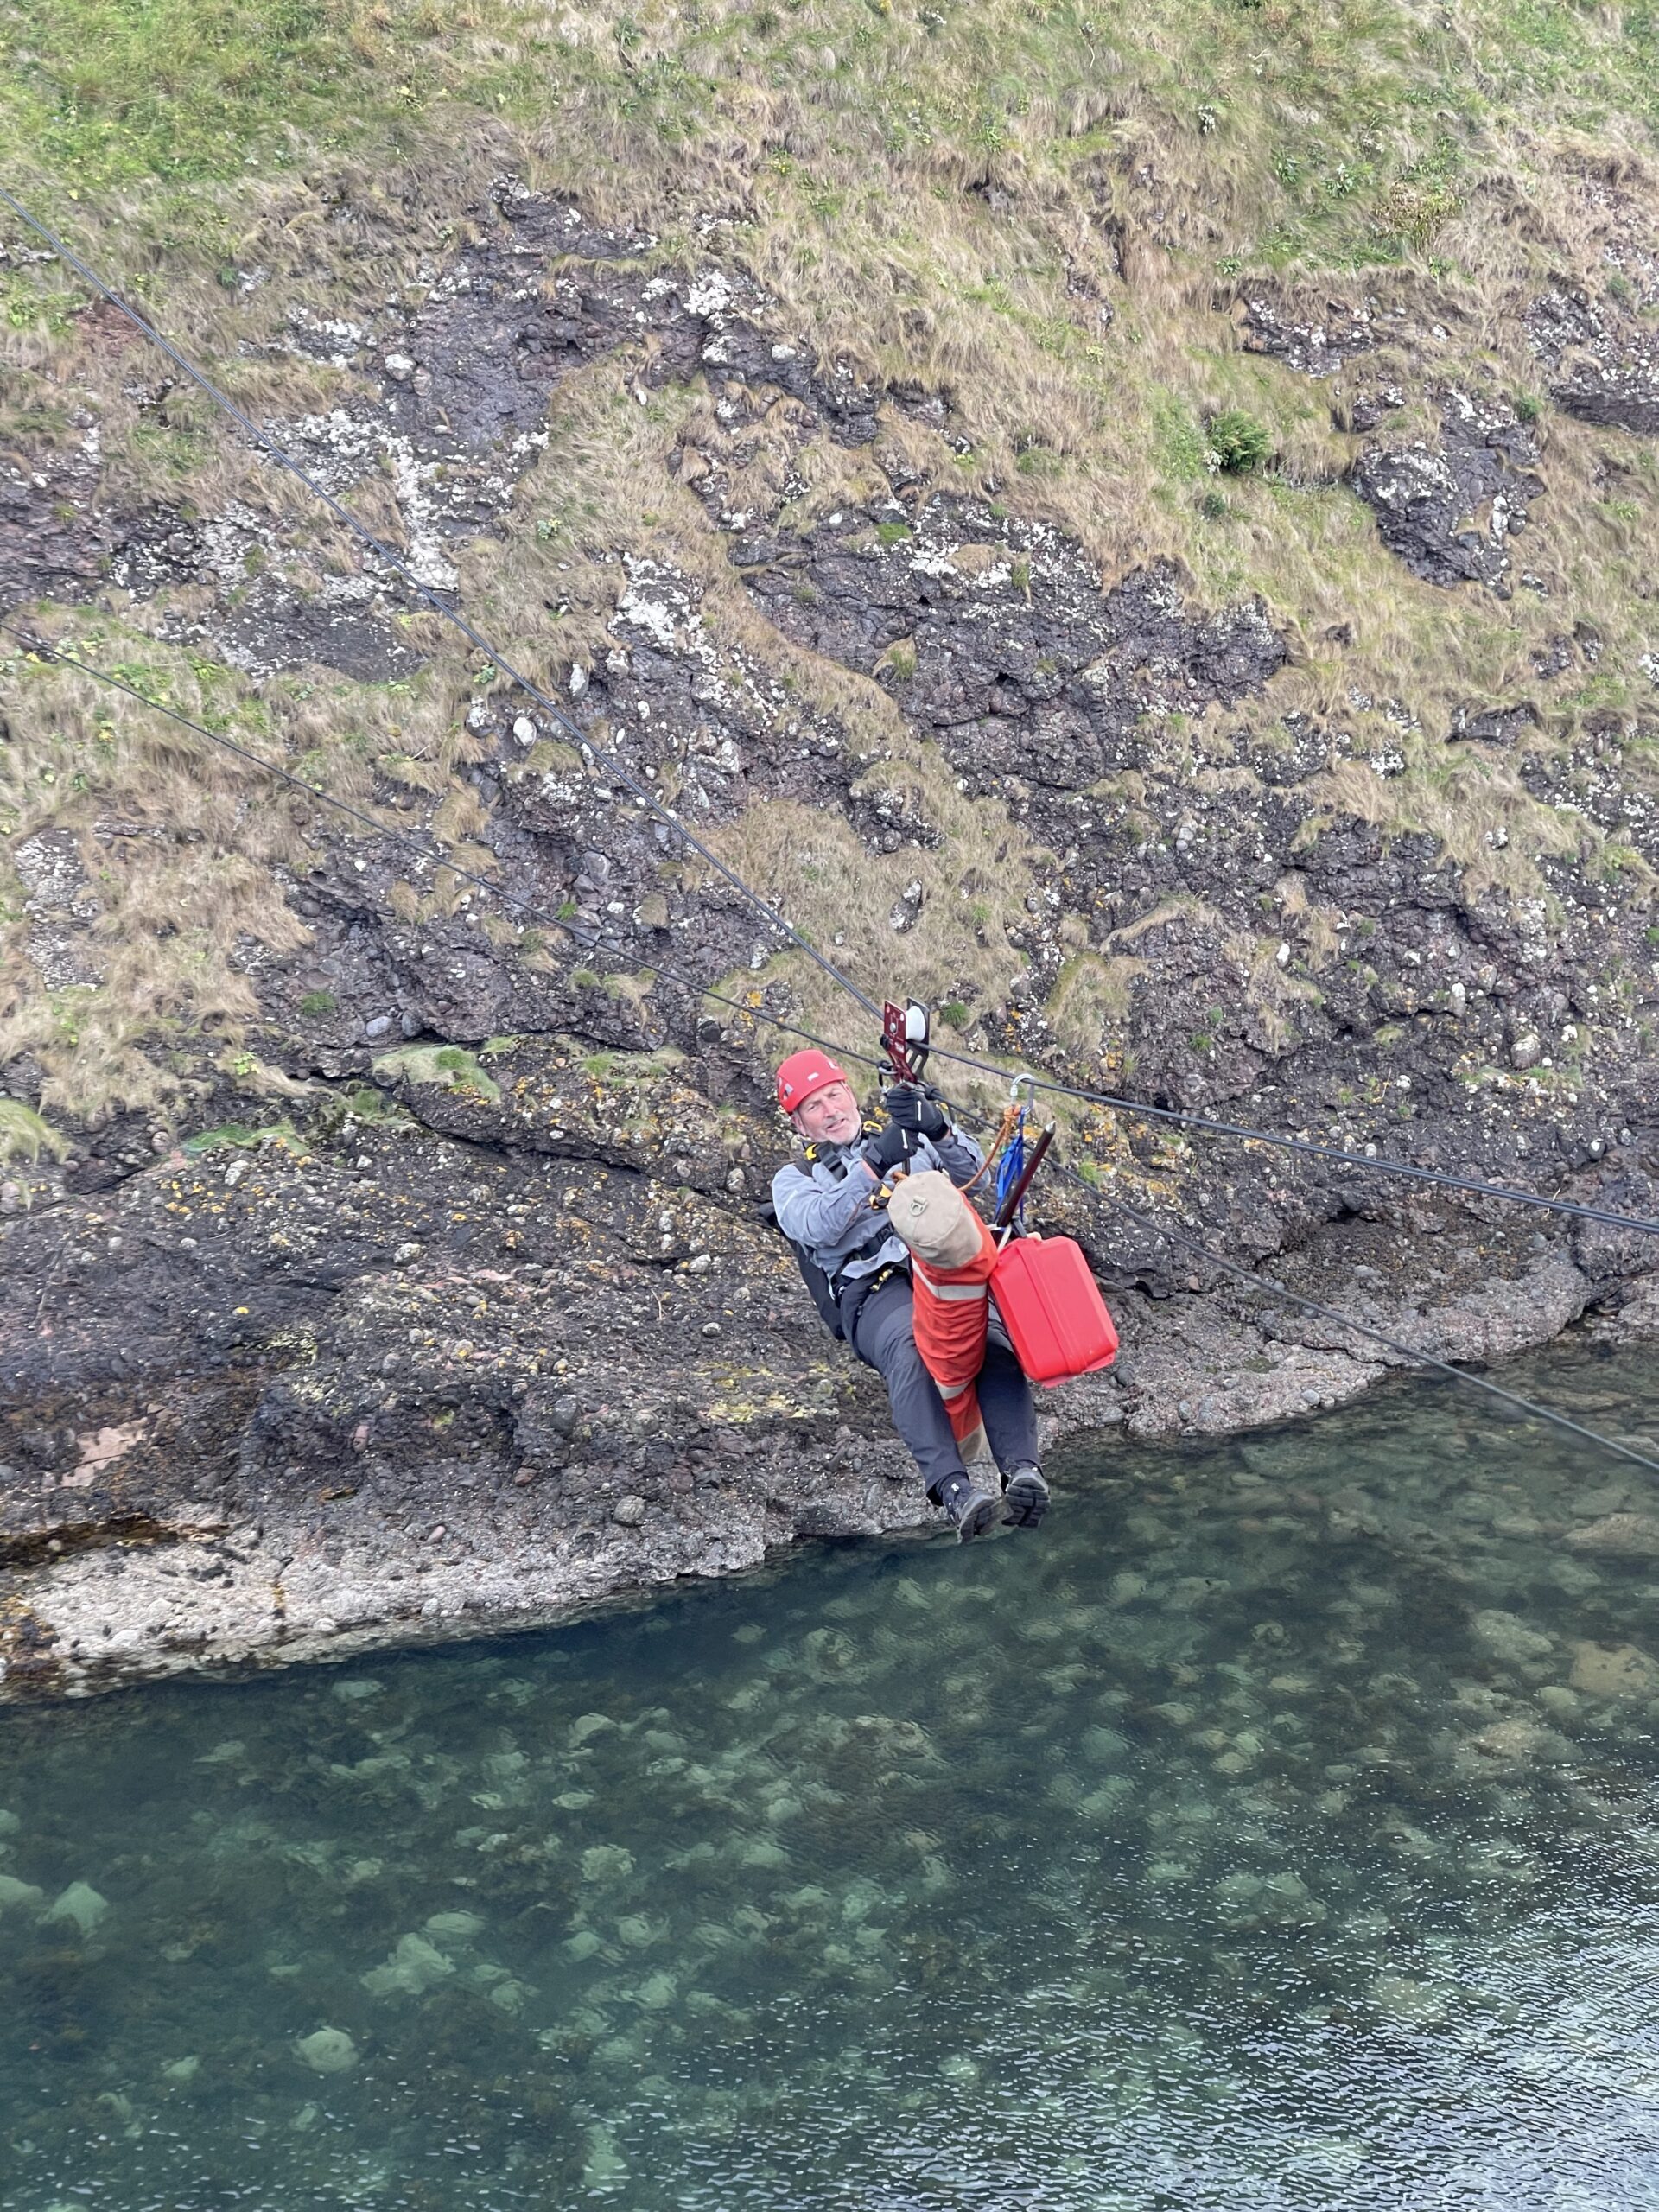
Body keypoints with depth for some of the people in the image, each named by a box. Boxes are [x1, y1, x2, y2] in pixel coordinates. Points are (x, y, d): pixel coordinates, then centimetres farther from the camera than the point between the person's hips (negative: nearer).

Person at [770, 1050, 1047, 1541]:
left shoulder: (906, 1138, 29)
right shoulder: (794, 1180, 22)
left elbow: (969, 1168, 9)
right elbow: (818, 1226, -3)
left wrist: (939, 1129, -12)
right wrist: (873, 1165, -14)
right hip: (874, 1293, -2)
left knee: (993, 1340, -32)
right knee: (911, 1348, -38)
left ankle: (1022, 1471, -46)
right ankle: (953, 1487, -51)